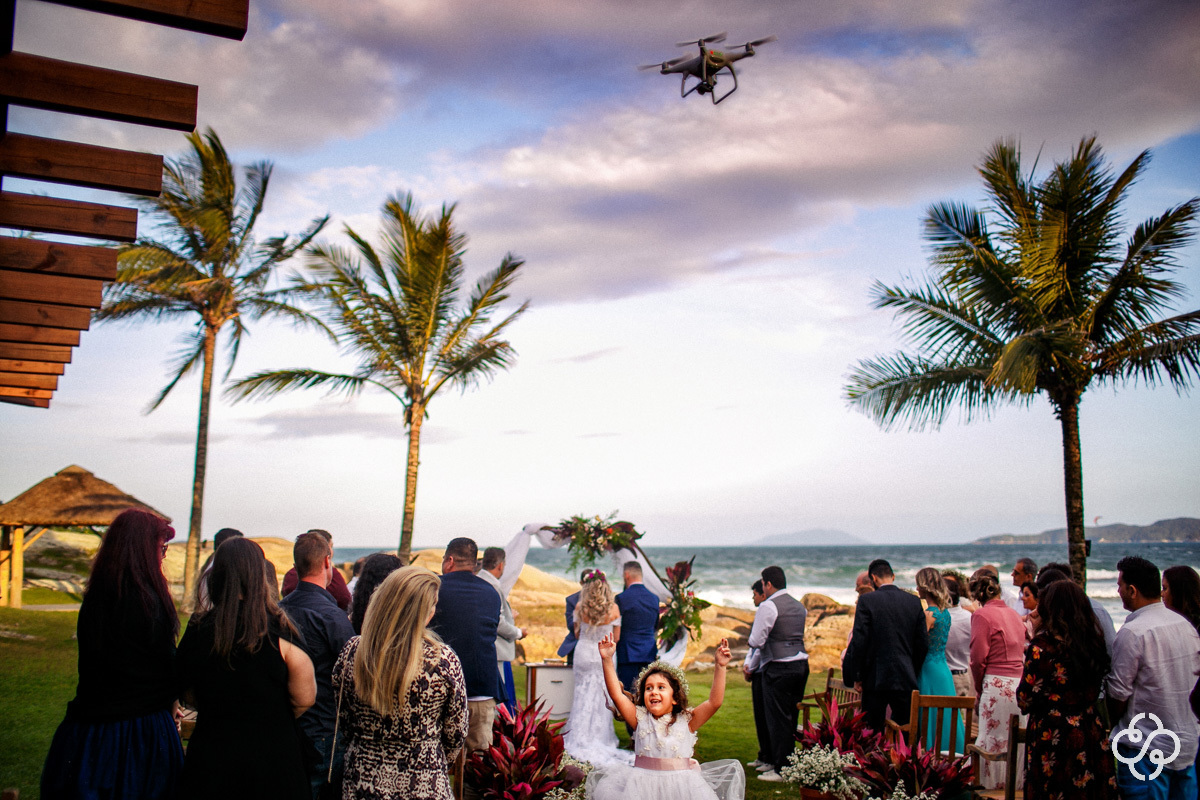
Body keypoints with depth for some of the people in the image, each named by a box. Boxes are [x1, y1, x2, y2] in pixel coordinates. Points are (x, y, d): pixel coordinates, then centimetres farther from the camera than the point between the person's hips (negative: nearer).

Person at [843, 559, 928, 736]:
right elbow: (923, 644, 7)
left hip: (876, 679, -3)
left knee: (873, 733, 5)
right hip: (906, 679, 3)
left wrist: (857, 677, -2)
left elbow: (858, 642, -11)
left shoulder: (867, 600, -8)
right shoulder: (914, 602, 4)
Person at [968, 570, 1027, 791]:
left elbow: (978, 658, -9)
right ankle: (1016, 786, 19)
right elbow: (1021, 652, 13)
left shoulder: (982, 615, -7)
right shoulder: (1014, 614, 13)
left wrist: (979, 690, 5)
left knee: (993, 743, 0)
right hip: (1021, 684, 7)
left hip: (997, 684, -7)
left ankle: (993, 789, 2)